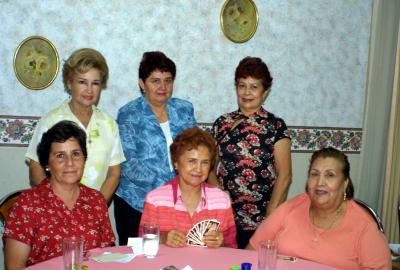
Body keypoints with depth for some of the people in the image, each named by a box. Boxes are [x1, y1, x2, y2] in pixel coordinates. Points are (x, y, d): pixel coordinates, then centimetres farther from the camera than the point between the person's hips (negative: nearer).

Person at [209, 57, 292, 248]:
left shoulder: (276, 126, -4)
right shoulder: (222, 123, 5)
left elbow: (284, 176, -6)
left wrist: (271, 218, -10)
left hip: (259, 220, -2)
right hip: (224, 218, 3)